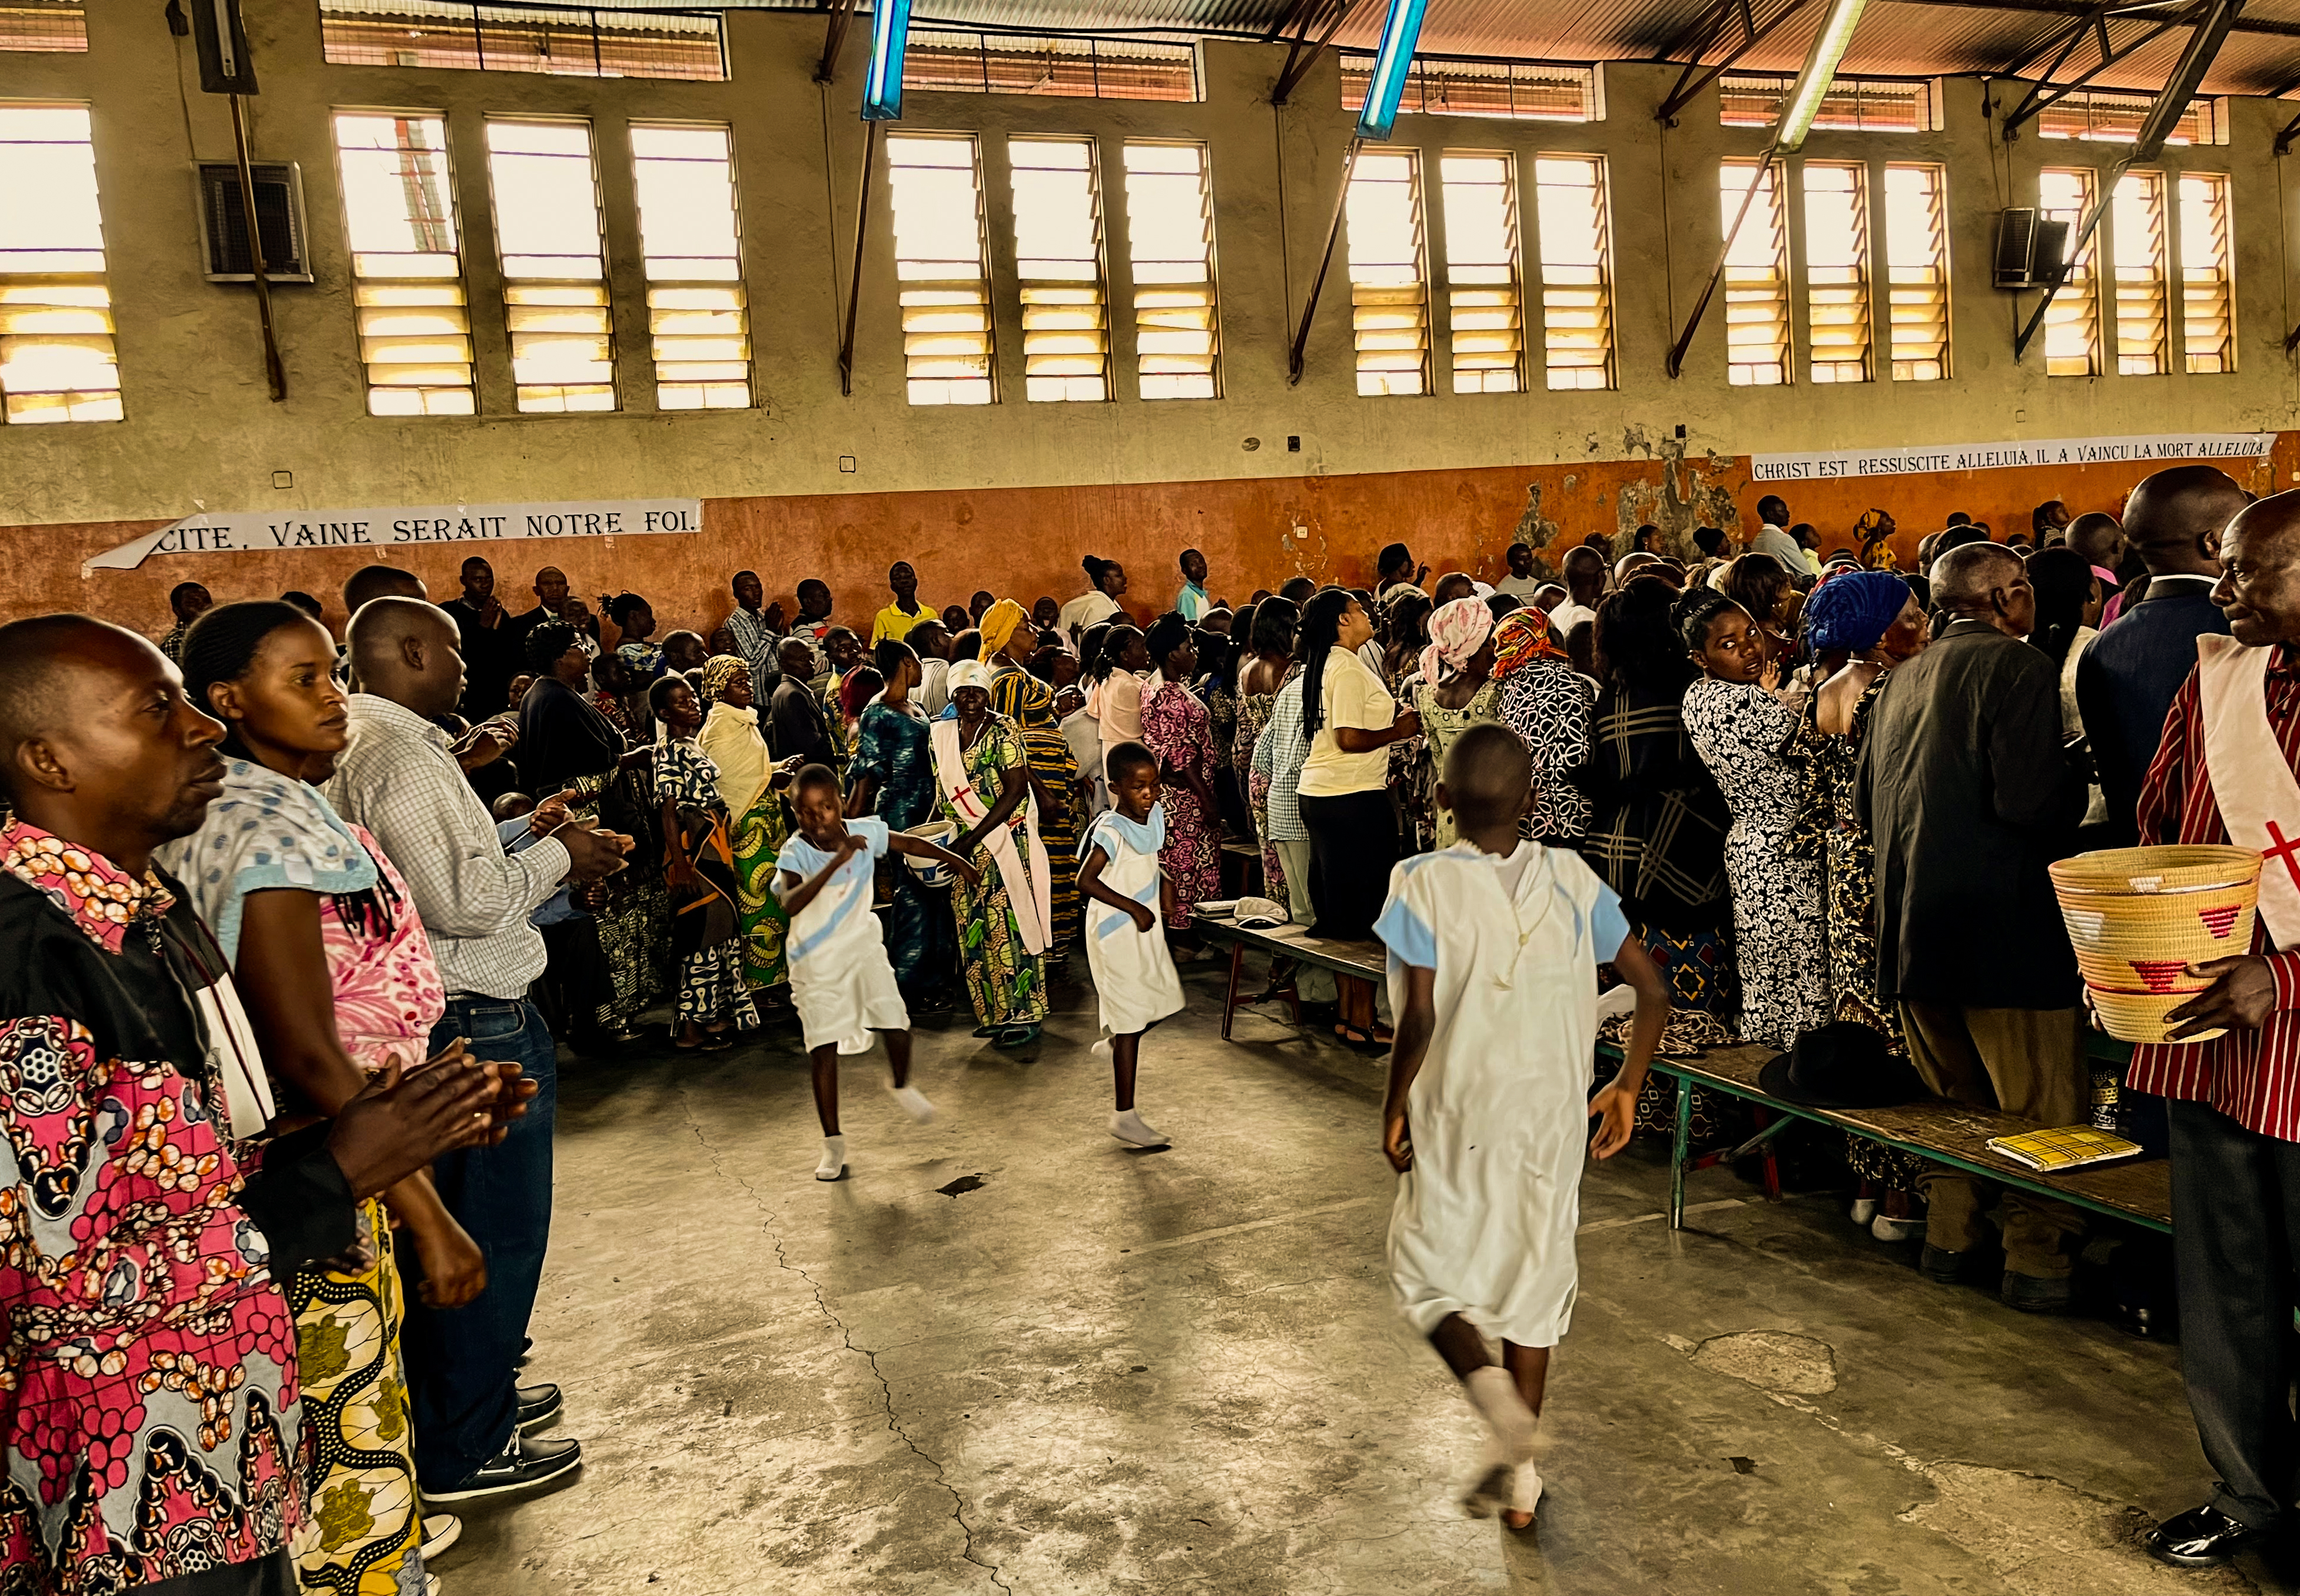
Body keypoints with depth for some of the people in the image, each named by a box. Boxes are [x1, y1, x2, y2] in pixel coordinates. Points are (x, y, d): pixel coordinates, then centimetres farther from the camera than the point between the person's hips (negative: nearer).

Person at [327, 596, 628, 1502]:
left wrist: (528, 843, 12)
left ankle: (469, 1390, 35)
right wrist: (557, 859, -10)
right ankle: (468, 1450, 11)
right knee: (496, 1233, 1)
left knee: (442, 1227, 20)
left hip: (423, 1017, 11)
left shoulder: (353, 748, 12)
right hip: (478, 1027, -11)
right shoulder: (404, 759, -20)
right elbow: (466, 900, -25)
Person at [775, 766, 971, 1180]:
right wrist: (837, 862, -47)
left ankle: (902, 1087, 33)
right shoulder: (795, 853, -23)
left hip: (863, 948, 3)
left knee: (897, 1024, -1)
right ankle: (833, 1142, 11)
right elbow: (790, 904, -42)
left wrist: (955, 860, 20)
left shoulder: (864, 832, -12)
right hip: (817, 963, -3)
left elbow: (908, 843, 8)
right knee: (824, 1051, -4)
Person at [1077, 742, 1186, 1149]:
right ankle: (1125, 1116, 7)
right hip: (1116, 935, -8)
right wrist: (1134, 908, -26)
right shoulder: (1110, 831, -22)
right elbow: (1086, 881, -28)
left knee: (1165, 1000, 16)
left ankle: (1113, 1040, 43)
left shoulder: (1154, 814, 3)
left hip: (1147, 930, 8)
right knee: (1131, 1022, -3)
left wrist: (1163, 880, 2)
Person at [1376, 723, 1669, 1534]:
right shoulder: (1571, 880, -3)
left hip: (1457, 1123, -3)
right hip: (1552, 1118, 3)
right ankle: (1520, 1475, 26)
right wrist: (1626, 1087, 11)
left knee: (1429, 1274, 16)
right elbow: (1653, 990, -1)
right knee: (1534, 1275, 18)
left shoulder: (1423, 884, -14)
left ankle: (1495, 1397, -9)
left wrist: (1394, 1109, -6)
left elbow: (1419, 1021, -21)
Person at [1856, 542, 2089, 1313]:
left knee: (1953, 1093, 21)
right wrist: (2076, 789, -1)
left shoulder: (1902, 679, 11)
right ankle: (2036, 1261, 11)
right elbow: (2029, 799, -21)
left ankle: (1948, 1236, 28)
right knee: (2041, 1104, 5)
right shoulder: (2019, 667, -11)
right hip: (2003, 923, -7)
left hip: (1911, 923, 7)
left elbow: (1865, 800, 14)